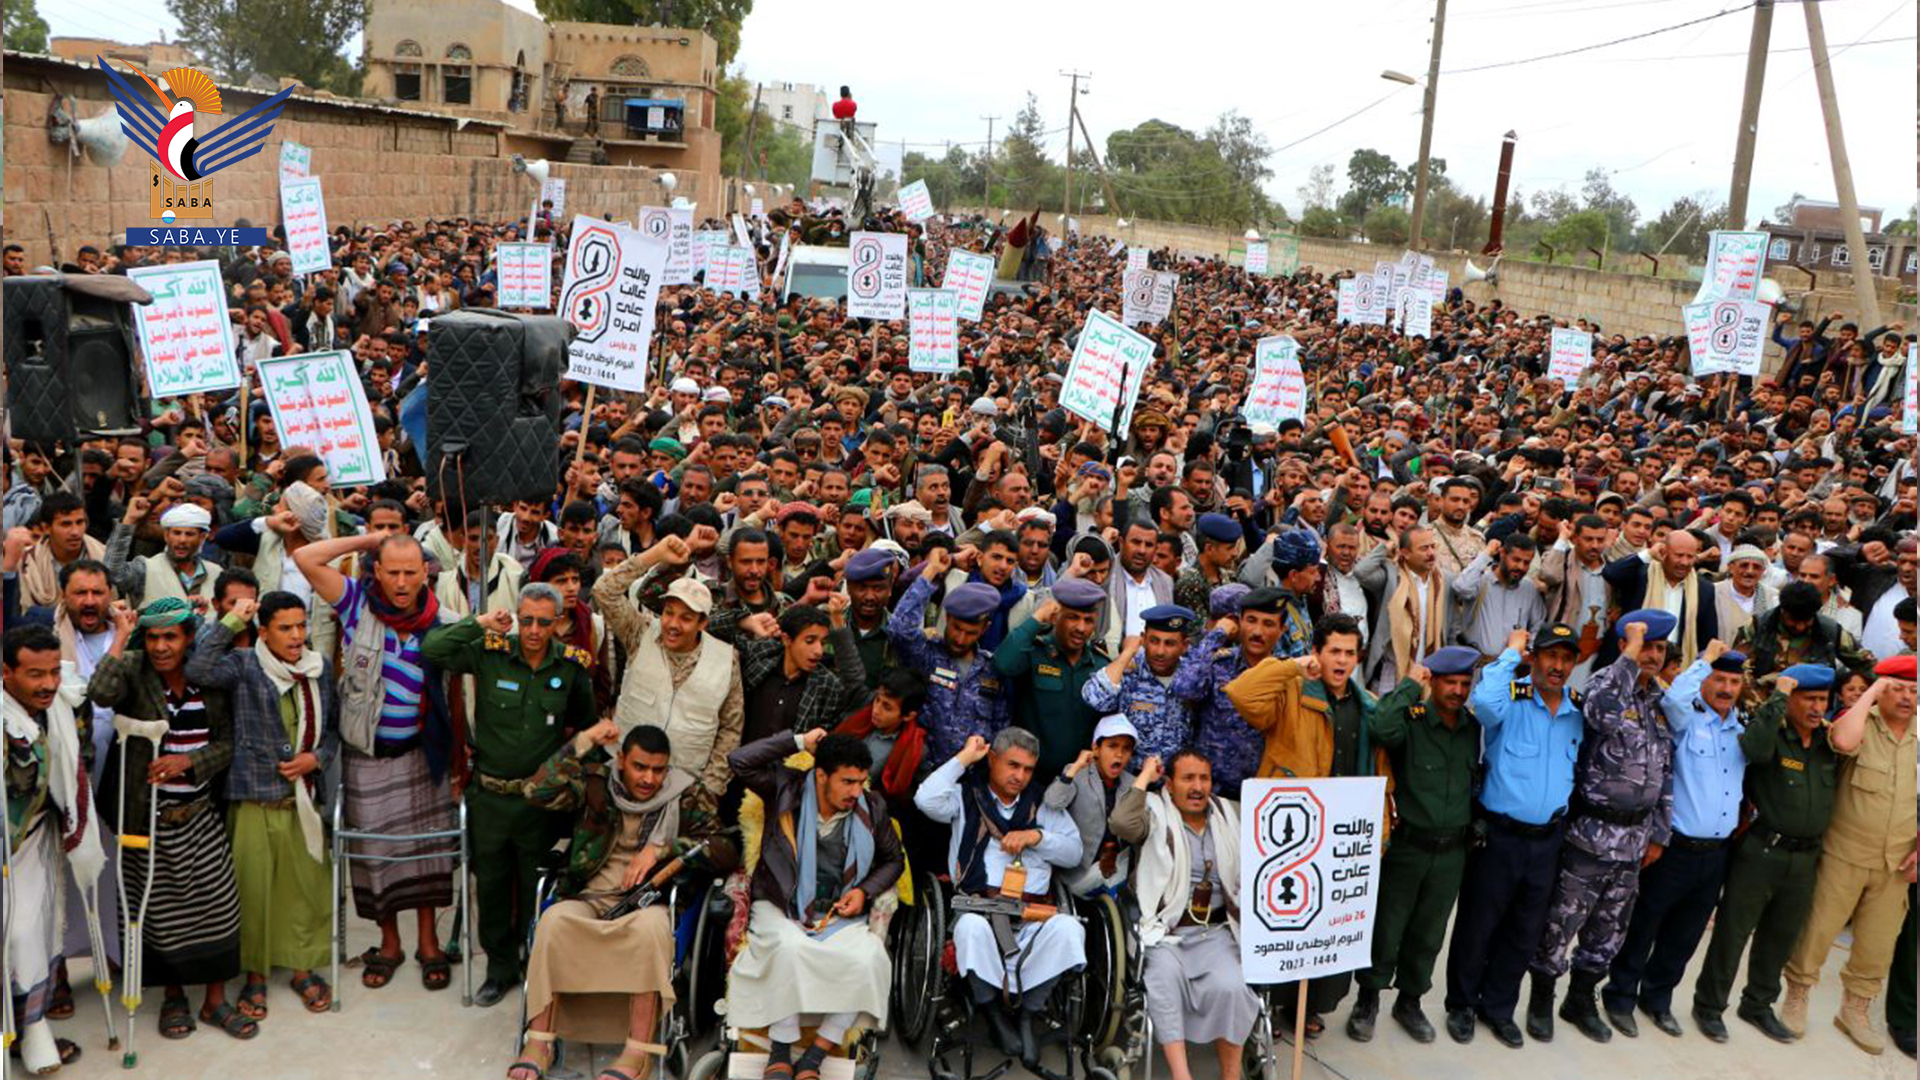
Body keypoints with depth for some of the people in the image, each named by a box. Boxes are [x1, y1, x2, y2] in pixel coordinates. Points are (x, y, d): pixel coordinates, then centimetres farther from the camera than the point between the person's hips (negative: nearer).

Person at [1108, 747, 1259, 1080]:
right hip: (1164, 929, -2)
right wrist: (1146, 775, -8)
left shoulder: (1230, 813, 16)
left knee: (1229, 987, -25)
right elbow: (1121, 823, -18)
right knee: (1165, 976, -32)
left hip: (1216, 931, 3)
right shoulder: (1156, 813, 3)